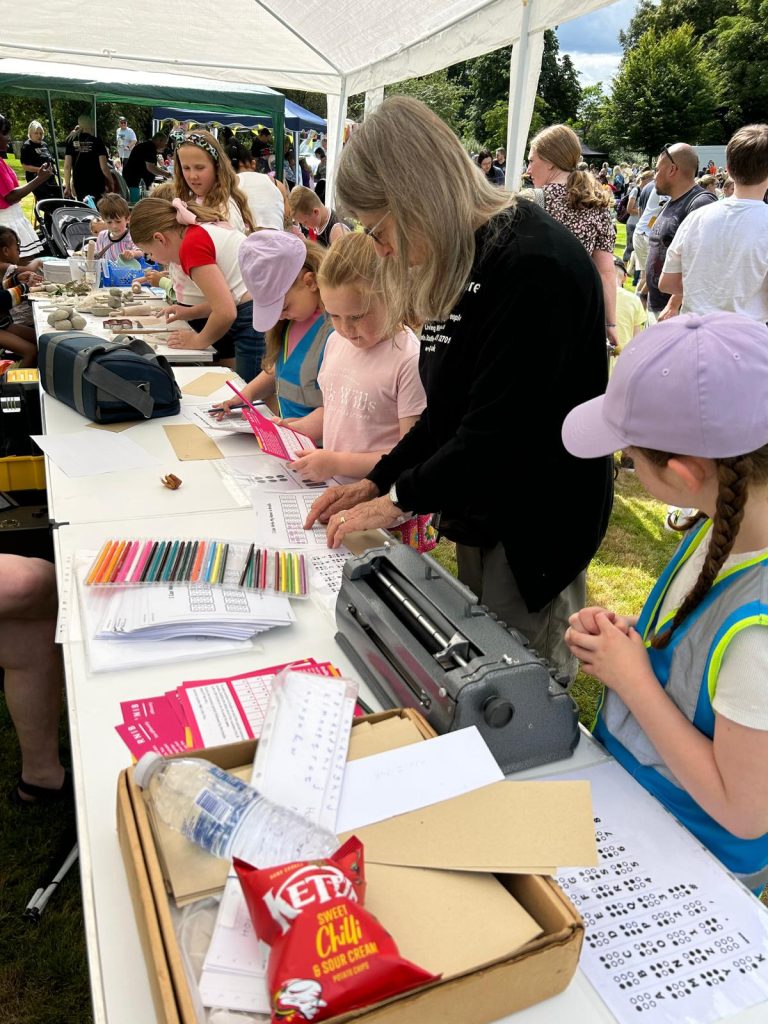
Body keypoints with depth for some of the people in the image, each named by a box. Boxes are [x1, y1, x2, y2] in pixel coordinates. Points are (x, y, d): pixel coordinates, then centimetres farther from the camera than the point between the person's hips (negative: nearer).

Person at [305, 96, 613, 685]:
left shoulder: (536, 265, -22)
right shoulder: (458, 263, 8)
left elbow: (496, 432, -25)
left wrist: (400, 498, -13)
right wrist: (377, 482, 4)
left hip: (537, 522, -9)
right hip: (478, 508, 9)